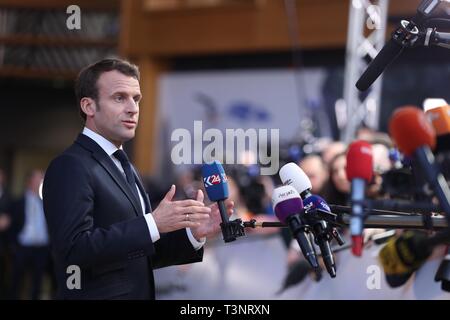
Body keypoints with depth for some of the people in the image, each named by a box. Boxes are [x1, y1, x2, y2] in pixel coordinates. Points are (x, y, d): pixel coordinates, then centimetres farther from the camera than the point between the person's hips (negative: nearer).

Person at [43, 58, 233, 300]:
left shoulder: (124, 168, 14)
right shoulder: (70, 167, -14)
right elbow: (74, 250, -26)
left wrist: (193, 233, 0)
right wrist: (153, 224, -26)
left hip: (140, 293, 9)